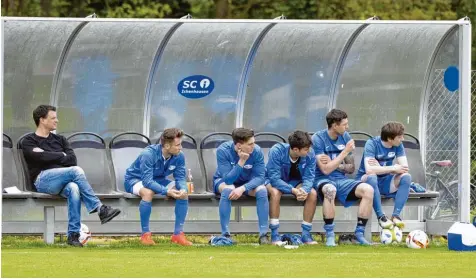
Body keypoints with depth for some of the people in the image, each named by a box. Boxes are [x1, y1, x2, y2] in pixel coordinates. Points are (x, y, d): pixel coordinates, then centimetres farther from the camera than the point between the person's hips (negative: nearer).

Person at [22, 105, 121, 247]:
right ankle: (99, 209, -33)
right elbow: (42, 157, -7)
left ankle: (73, 235, -41)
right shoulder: (29, 141, 13)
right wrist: (62, 156, 5)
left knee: (73, 188, -35)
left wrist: (53, 158, -2)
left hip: (63, 180, 4)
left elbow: (72, 160, 10)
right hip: (43, 179, -4)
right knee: (76, 171, -31)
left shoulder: (60, 139, 28)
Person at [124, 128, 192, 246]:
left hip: (158, 180, 6)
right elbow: (147, 181, -38)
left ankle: (178, 233, -10)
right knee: (148, 192, -39)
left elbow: (180, 178, -12)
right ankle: (145, 234, -27)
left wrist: (183, 189, -35)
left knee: (183, 192, -16)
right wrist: (166, 191, -47)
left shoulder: (179, 156, -16)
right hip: (135, 180, -6)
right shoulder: (149, 154, -34)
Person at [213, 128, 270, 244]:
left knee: (262, 190, -28)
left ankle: (264, 234, -23)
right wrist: (241, 161, -41)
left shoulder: (257, 151, -22)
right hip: (223, 181, -2)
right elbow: (228, 179, -31)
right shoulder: (223, 151, -28)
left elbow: (260, 177, -23)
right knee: (228, 190, -37)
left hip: (246, 182, 2)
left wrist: (242, 188, -39)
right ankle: (225, 234, -30)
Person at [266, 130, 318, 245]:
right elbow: (275, 178, -30)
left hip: (295, 182, 4)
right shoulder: (277, 151, -29)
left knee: (313, 193, -24)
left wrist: (304, 190, -39)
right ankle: (274, 235, -31)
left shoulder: (310, 154, -17)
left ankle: (306, 234, -16)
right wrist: (294, 190, -42)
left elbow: (309, 177, -15)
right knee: (275, 192, -37)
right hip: (273, 181, -4)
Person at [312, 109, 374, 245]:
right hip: (323, 180, -5)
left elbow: (351, 168, 12)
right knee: (330, 190, -42)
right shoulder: (318, 138, -10)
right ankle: (330, 236, -31)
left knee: (368, 189, -22)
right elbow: (325, 169, -18)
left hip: (341, 180, 5)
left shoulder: (345, 137, 7)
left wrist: (335, 165, -8)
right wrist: (345, 152, -17)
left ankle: (359, 234, -15)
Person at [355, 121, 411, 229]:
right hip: (366, 180, -5)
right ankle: (381, 216, -32)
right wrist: (393, 168, -26)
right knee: (372, 177, -39)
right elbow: (369, 169, -33)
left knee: (406, 177, -22)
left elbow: (404, 167, -13)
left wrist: (380, 168, -24)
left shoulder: (398, 146, -4)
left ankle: (396, 215, -25)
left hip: (384, 182, 5)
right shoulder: (372, 144, -20)